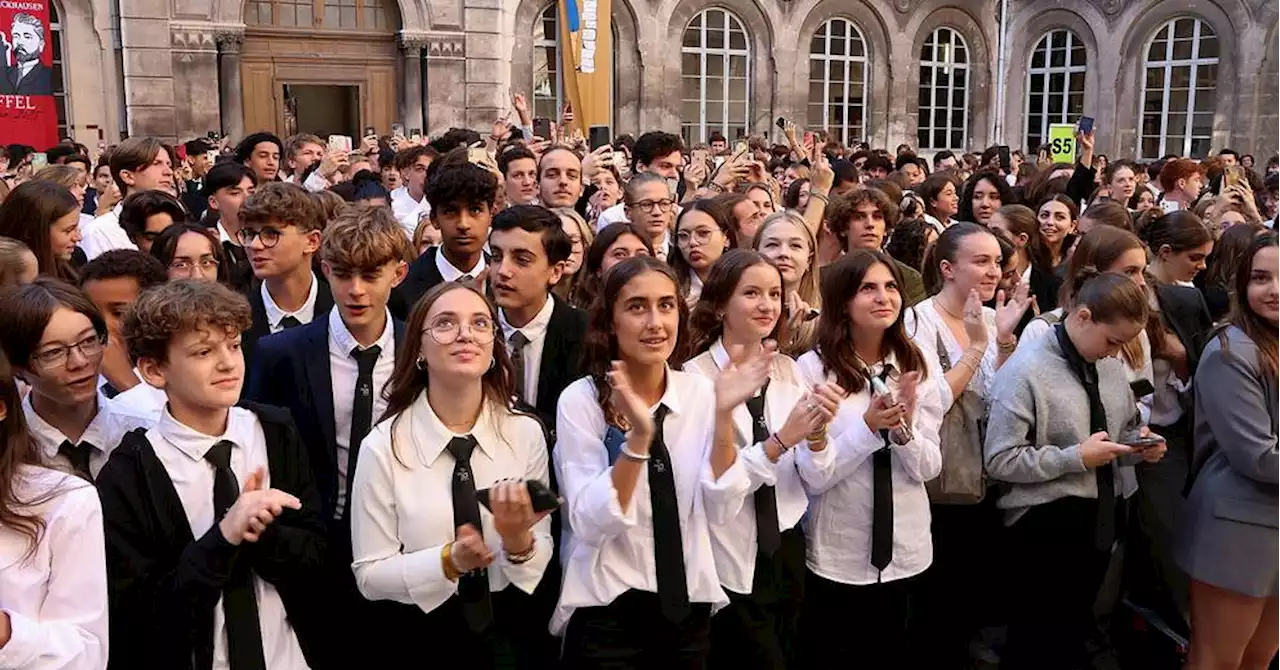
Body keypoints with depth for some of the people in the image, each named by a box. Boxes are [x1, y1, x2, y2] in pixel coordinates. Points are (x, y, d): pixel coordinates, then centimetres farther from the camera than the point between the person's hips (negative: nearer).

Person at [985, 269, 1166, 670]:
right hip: (1046, 525, -7)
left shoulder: (1110, 364, 4)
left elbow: (1125, 428, 19)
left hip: (1103, 516, 7)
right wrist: (1077, 457, -23)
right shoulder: (1025, 370, -19)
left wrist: (1139, 442, -4)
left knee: (1075, 632, 22)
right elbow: (1000, 461, -21)